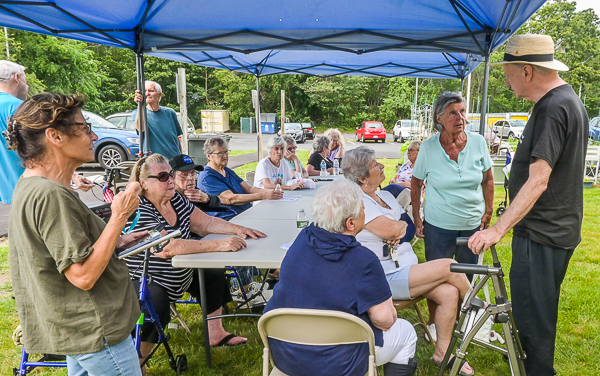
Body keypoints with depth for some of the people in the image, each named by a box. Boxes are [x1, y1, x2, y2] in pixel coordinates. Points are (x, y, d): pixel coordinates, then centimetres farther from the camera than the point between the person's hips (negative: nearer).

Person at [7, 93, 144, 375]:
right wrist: (119, 217, -24)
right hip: (96, 332, -10)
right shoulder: (50, 195, -26)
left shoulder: (29, 185, 7)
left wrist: (115, 242, 9)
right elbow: (84, 275, -27)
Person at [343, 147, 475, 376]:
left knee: (448, 292, -13)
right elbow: (390, 229, -23)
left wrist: (399, 228, -9)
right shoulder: (357, 202, -14)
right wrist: (400, 224, -1)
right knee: (449, 267, -16)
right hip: (387, 278, -8)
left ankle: (442, 352, 7)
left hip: (407, 267, 8)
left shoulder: (386, 196, 15)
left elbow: (406, 225, 15)